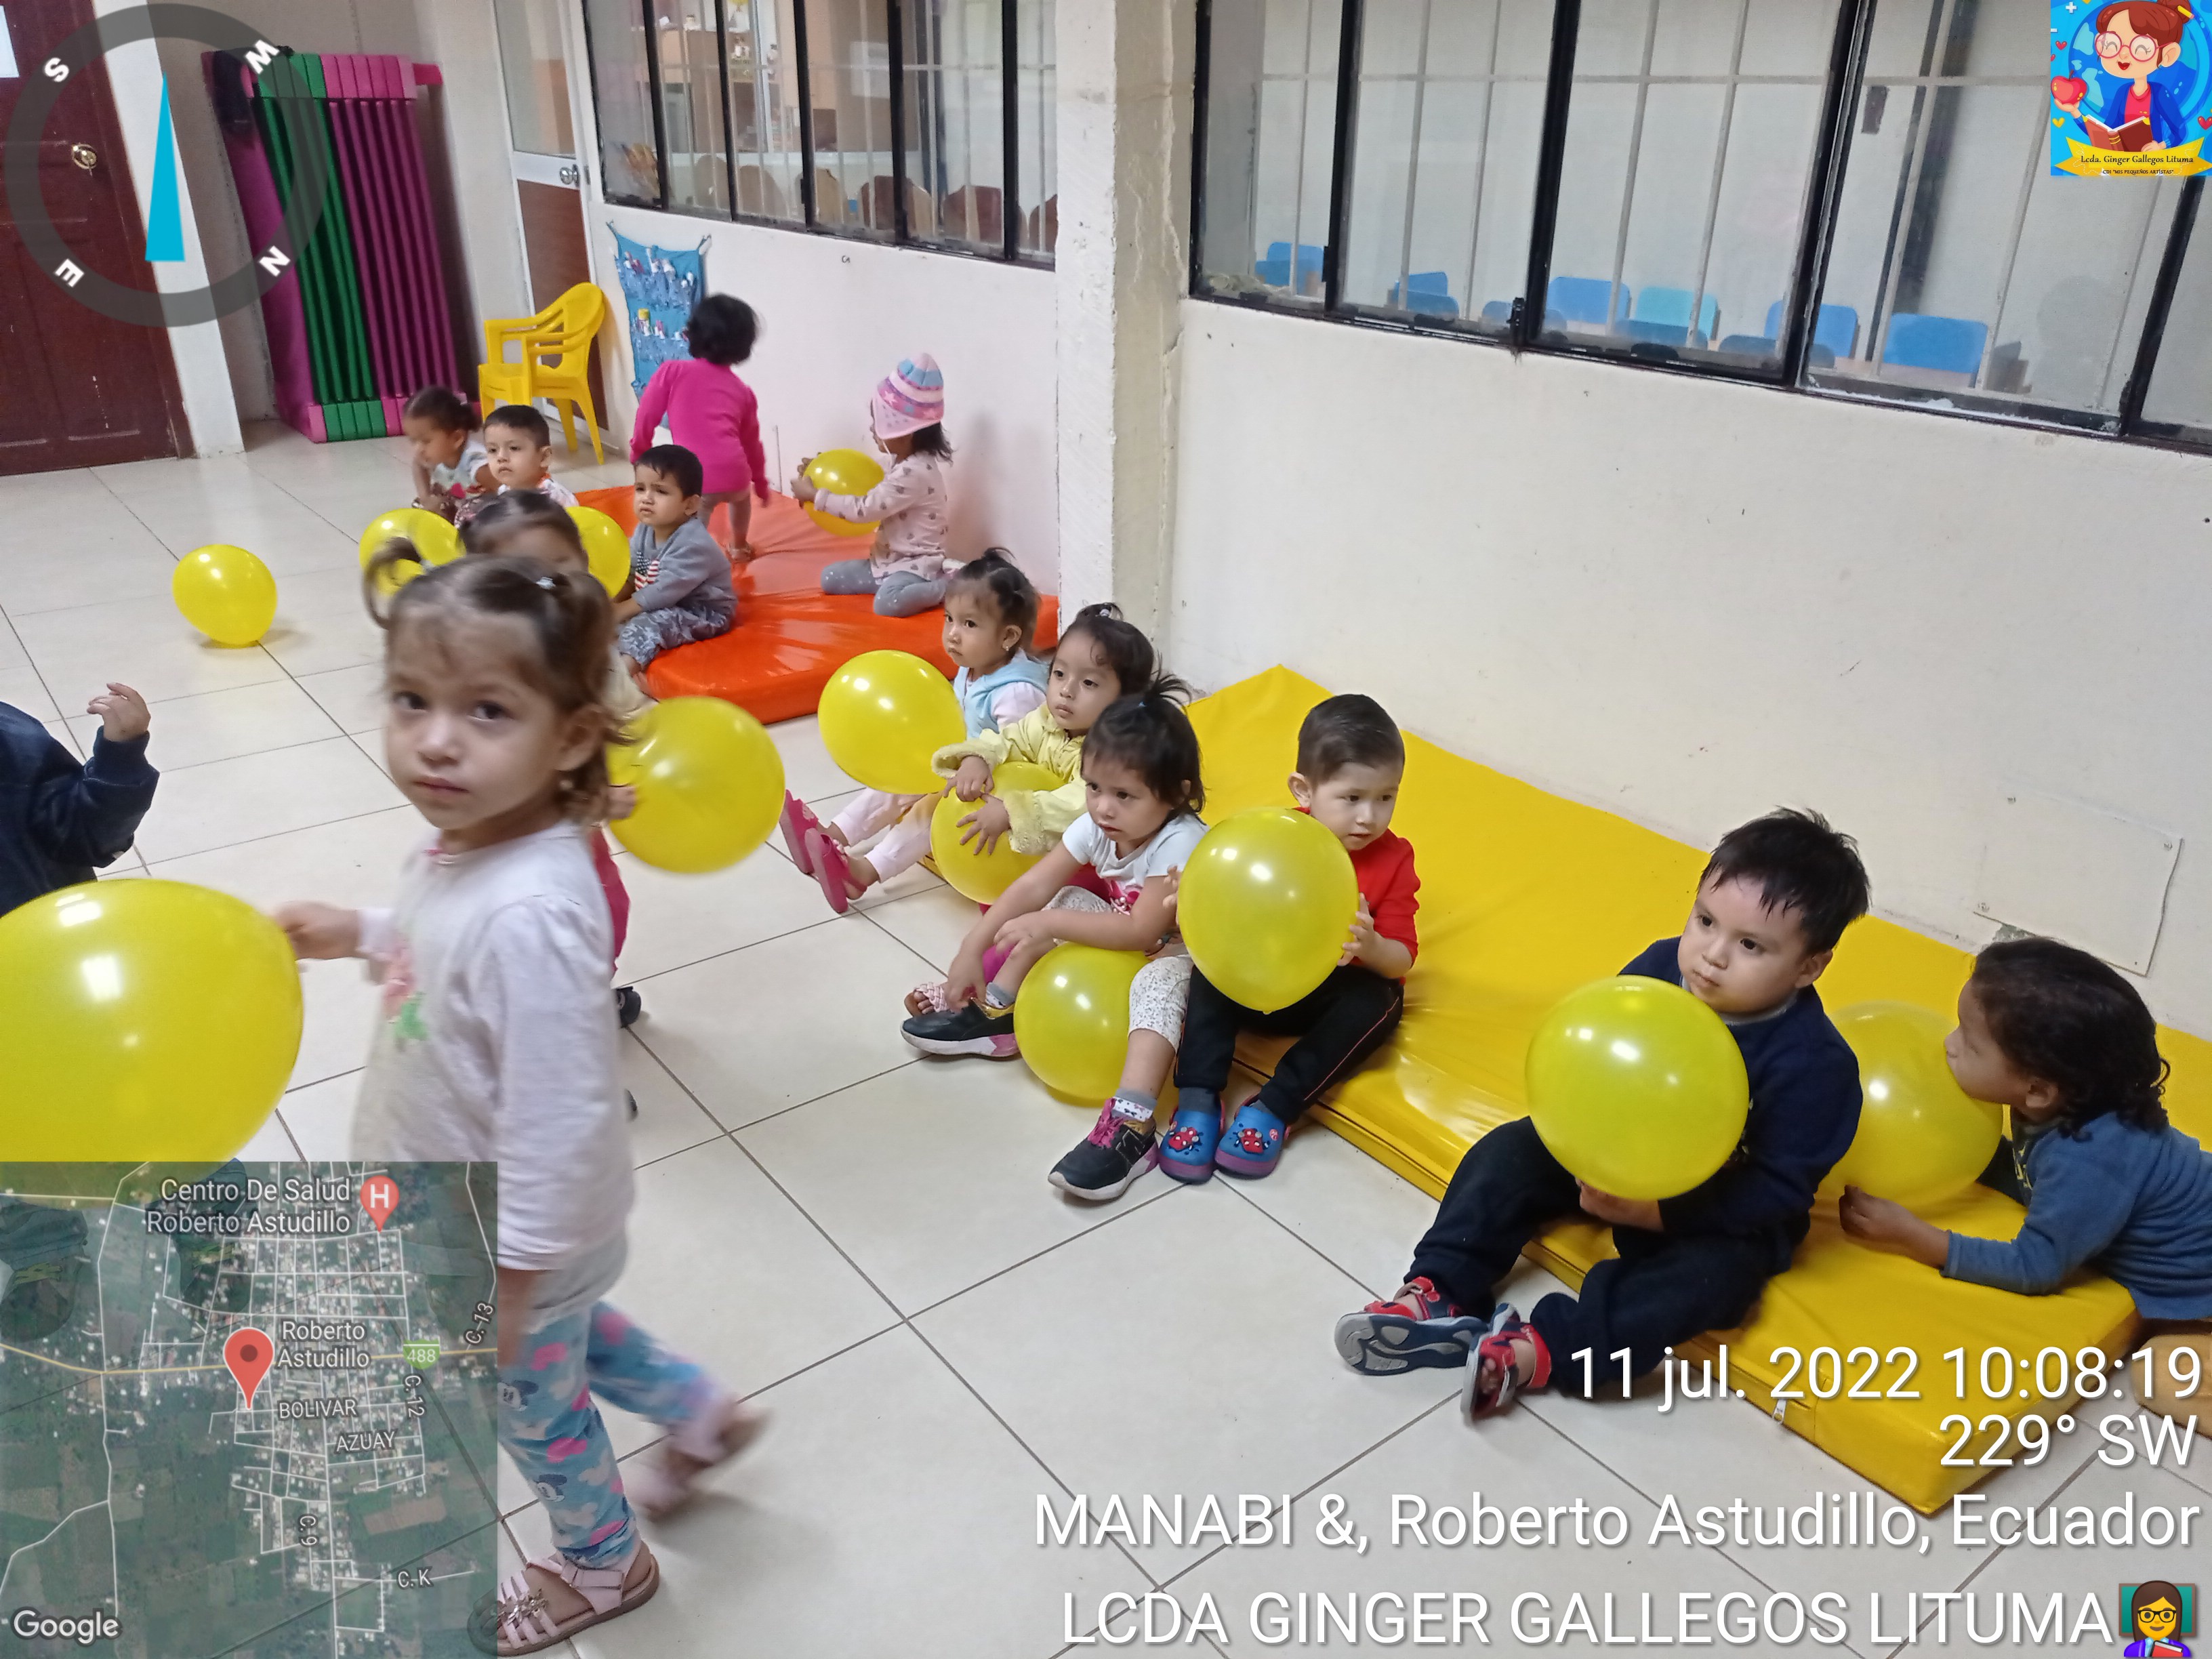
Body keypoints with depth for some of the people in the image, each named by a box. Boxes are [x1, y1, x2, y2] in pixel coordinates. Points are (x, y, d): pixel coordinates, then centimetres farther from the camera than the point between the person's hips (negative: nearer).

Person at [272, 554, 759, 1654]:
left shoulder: (525, 914, -39)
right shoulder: (468, 843, -12)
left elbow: (557, 1122, -33)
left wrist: (504, 1280, -24)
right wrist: (358, 937, 1)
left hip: (513, 1233, -7)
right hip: (480, 1212, 8)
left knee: (533, 1399, 21)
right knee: (565, 1336, 34)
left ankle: (601, 1565, 52)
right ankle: (698, 1416, 58)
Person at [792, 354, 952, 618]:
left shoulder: (915, 472, -25)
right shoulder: (906, 462, 6)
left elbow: (864, 510, -24)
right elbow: (877, 493, 18)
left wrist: (813, 495, -14)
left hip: (916, 563, -10)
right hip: (888, 558, 10)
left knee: (886, 604, -37)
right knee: (830, 578, 5)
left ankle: (949, 586, -16)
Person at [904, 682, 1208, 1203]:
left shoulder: (1179, 843, -32)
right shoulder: (1096, 826, -12)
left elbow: (1142, 931, -35)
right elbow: (1033, 886, -12)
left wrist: (1049, 925, -34)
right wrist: (973, 948, -17)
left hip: (1181, 953, -8)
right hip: (1127, 930, 8)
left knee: (1158, 979, -37)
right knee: (1064, 902, -4)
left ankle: (1130, 1128, -46)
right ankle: (995, 1017, 4)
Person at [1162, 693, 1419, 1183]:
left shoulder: (1393, 860, -11)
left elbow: (1401, 960, -12)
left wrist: (1369, 947, -36)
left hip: (1334, 993, -1)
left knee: (1378, 1002, -31)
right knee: (1210, 971, -23)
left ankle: (1274, 1107, -30)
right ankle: (1197, 1100, -27)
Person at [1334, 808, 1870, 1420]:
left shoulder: (1816, 1064, -24)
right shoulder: (1659, 967, -13)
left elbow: (1778, 1189, -22)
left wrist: (1656, 1210, -31)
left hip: (1719, 1214, -5)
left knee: (1712, 1274, -32)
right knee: (1508, 1152, -8)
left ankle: (1540, 1347, -35)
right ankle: (1439, 1291, -14)